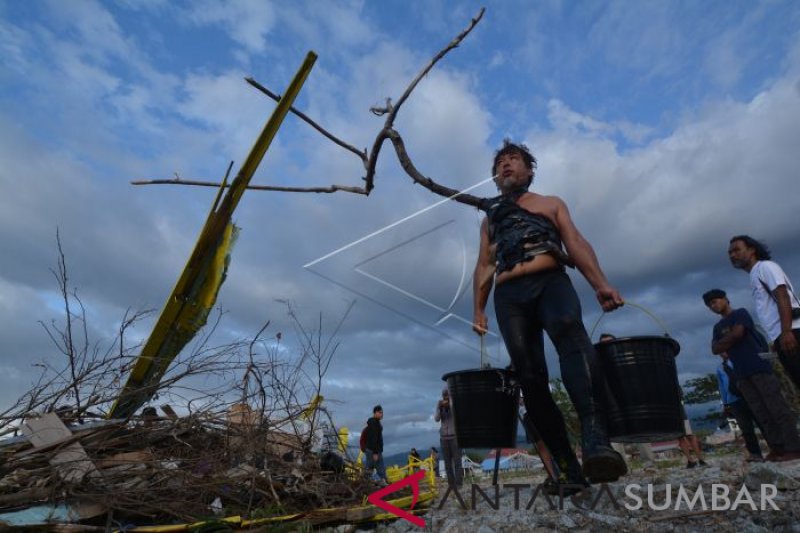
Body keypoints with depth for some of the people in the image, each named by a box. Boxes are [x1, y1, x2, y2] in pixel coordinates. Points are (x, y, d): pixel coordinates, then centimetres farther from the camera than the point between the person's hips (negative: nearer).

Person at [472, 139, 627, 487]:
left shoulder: (552, 204, 25)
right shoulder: (490, 218, 30)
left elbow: (576, 244, 10)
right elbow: (484, 266, 22)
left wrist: (600, 284, -8)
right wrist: (478, 310, 8)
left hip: (551, 282, -2)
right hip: (509, 297, 2)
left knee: (571, 333, -35)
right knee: (530, 377, -10)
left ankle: (596, 440, -48)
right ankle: (568, 466, -4)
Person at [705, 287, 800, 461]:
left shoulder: (741, 313, 4)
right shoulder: (718, 327, 20)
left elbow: (736, 334, -12)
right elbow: (715, 349, 8)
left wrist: (723, 342, 4)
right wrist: (730, 342, -6)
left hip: (759, 367, -6)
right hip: (741, 374, 6)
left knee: (777, 407, -7)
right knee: (761, 413, 3)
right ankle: (777, 448, 4)